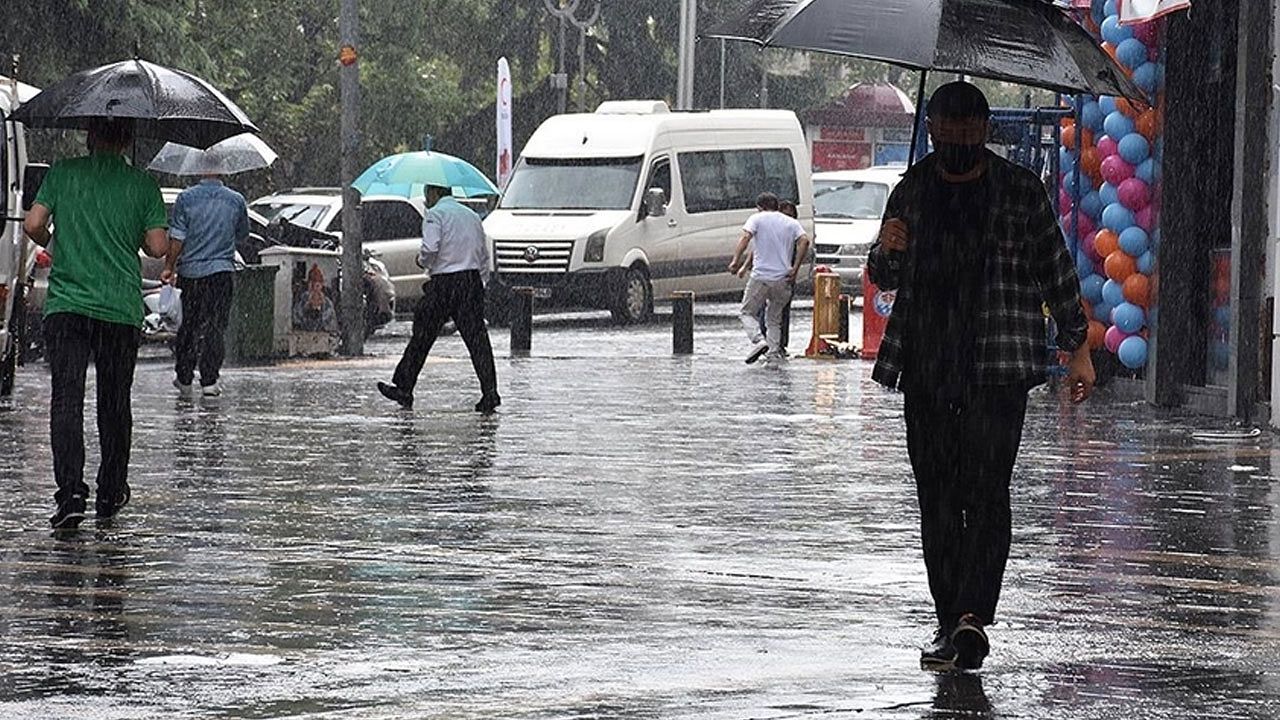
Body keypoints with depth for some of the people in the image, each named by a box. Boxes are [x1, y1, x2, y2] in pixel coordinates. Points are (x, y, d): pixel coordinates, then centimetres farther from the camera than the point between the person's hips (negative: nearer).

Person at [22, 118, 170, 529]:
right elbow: (158, 246, -2)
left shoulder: (63, 173, 2)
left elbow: (32, 225, -3)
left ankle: (71, 492, -22)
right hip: (121, 310, 1)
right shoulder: (143, 186, 3)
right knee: (115, 404, 15)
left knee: (66, 400, -7)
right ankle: (110, 493, 25)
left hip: (66, 306, -1)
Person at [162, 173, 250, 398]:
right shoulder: (236, 200, -1)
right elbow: (243, 235, 12)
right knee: (214, 326, 2)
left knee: (189, 323, 12)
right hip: (222, 270, 0)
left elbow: (177, 238, -7)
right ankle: (209, 381, -5)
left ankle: (184, 379, 18)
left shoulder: (186, 198, -6)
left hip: (191, 270, 0)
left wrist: (169, 267, 4)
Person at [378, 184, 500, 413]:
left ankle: (403, 388, 12)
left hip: (444, 282, -5)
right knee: (477, 338, -1)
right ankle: (490, 392, -11)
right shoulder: (472, 216, 19)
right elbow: (484, 256, 19)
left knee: (422, 336, 5)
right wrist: (481, 286, 21)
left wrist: (422, 262, 3)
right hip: (472, 281, 5)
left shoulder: (435, 214, -3)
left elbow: (431, 248, -18)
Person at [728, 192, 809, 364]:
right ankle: (774, 353, 5)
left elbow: (745, 237, -13)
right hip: (783, 279, 4)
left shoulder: (757, 219, 4)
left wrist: (736, 261, -18)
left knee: (747, 312, 8)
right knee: (774, 319, 16)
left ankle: (759, 340, -15)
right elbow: (804, 241, -3)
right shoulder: (792, 223, 13)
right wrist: (795, 268, -3)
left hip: (761, 277, -4)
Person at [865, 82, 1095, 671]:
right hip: (926, 368, 4)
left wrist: (1078, 347, 6)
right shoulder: (911, 192, 12)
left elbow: (1057, 270, 9)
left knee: (985, 492, -13)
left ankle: (971, 619, -21)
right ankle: (952, 623, 9)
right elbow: (886, 278, 20)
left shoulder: (1021, 191, 4)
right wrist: (886, 251, -4)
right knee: (936, 497, 3)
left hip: (999, 367, -4)